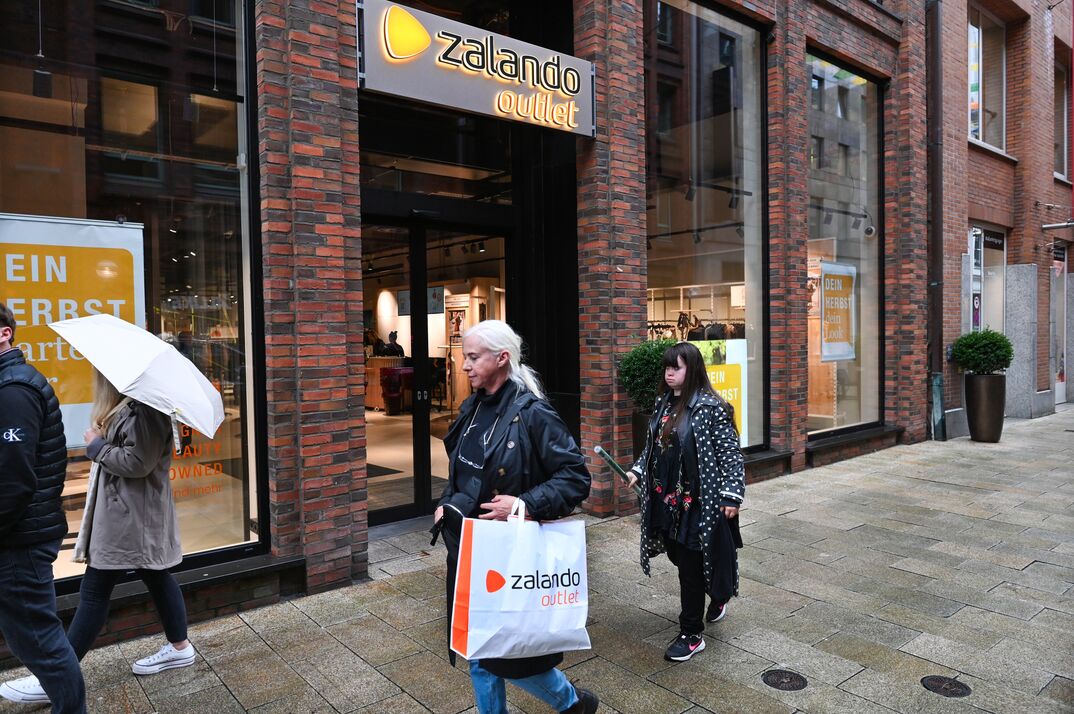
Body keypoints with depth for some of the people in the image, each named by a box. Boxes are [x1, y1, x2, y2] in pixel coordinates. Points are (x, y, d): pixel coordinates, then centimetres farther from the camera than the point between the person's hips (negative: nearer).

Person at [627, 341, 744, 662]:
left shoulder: (710, 407, -14)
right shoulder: (663, 404, 8)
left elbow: (731, 453, -12)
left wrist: (732, 494, -15)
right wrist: (638, 470, 8)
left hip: (699, 502, -7)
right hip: (666, 499, 7)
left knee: (691, 566, 2)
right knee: (680, 558, 18)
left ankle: (691, 635, 18)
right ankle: (717, 596, 46)